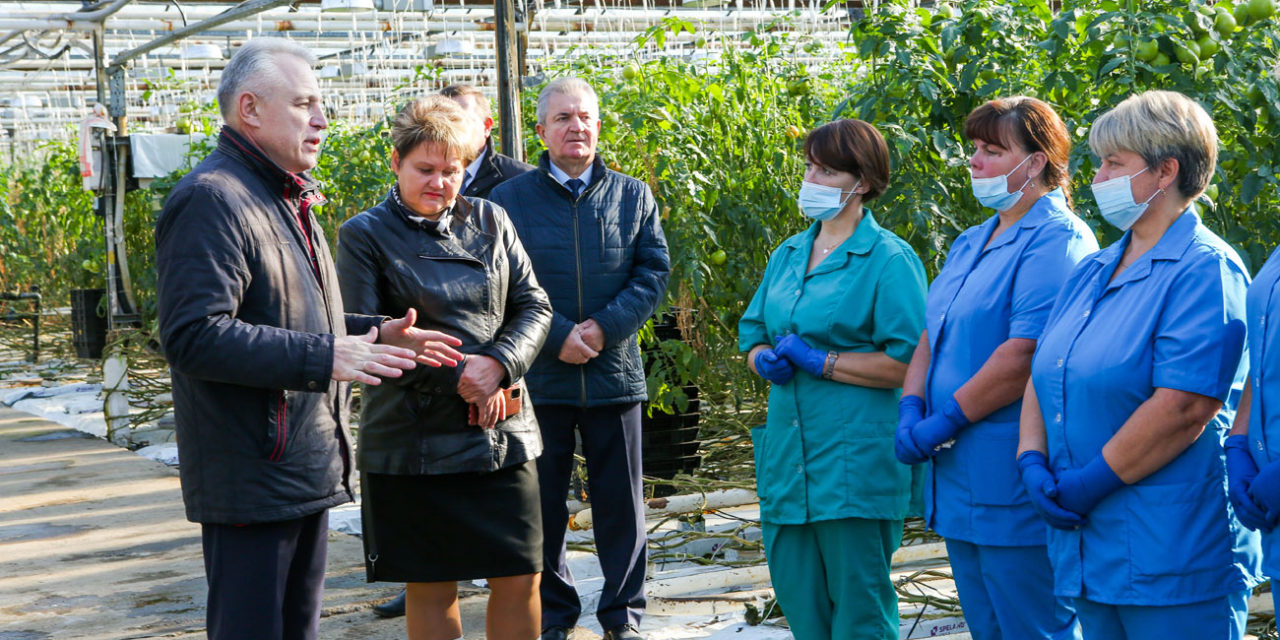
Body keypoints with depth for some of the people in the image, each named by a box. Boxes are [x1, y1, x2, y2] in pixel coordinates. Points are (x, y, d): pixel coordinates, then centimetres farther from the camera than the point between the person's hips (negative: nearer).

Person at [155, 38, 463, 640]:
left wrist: (375, 333, 11)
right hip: (252, 475, -10)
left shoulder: (287, 199, 19)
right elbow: (194, 337, -25)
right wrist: (324, 357, -26)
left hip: (308, 471, 10)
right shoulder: (212, 200, -16)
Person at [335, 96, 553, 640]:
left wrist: (498, 363, -13)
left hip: (503, 431, 3)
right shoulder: (364, 236, -2)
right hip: (413, 442, -3)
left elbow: (533, 306, 7)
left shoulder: (489, 221, 9)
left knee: (519, 578, 5)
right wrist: (453, 375, -16)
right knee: (430, 586, 6)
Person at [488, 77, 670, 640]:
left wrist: (604, 328, -12)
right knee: (543, 503, 7)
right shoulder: (510, 199, 2)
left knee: (620, 501, 7)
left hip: (614, 373, 1)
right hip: (539, 376, -1)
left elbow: (654, 272, 1)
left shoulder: (634, 196, 8)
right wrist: (556, 336, -14)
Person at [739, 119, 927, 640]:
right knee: (796, 594, 12)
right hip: (789, 454, 7)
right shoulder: (788, 255, 15)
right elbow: (752, 335, 21)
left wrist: (820, 361, -16)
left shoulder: (889, 259, -8)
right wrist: (765, 359, -3)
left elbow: (907, 362, -15)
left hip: (856, 458, -7)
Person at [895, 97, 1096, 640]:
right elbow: (931, 335, 17)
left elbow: (1026, 354, -23)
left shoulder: (1057, 241, -13)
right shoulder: (971, 243, 18)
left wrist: (944, 422, -18)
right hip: (960, 482, 9)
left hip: (1013, 488, -9)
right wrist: (912, 409, -1)